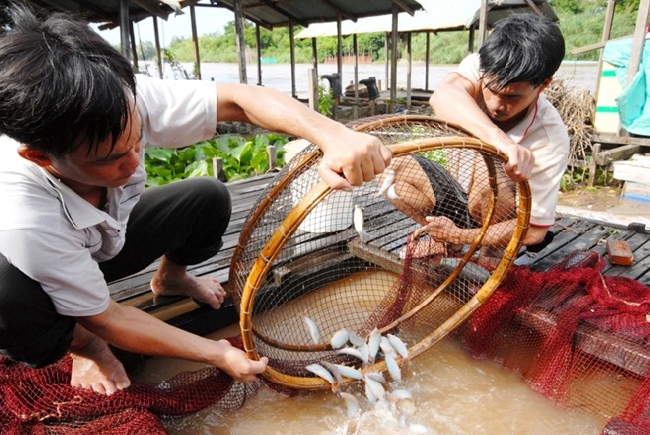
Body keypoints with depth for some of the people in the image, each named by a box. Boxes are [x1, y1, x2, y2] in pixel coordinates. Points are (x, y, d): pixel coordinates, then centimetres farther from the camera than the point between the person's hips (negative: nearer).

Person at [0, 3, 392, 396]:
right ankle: (81, 343, 0)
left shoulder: (124, 102, -35)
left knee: (209, 197, -16)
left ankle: (170, 279, 15)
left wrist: (333, 135, -49)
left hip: (109, 239, 4)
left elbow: (238, 98, -32)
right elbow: (106, 319, -29)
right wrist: (218, 354, -23)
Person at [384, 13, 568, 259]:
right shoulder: (479, 67, -20)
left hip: (505, 217, -3)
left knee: (488, 177, -36)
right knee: (392, 166, -17)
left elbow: (534, 231, -24)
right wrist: (500, 140, -60)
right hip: (465, 193, 4)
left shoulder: (550, 140, -28)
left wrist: (457, 235, -25)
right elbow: (443, 96, -45)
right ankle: (442, 239, -3)